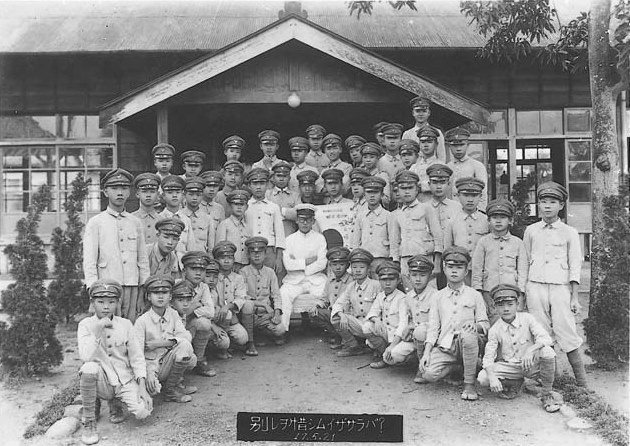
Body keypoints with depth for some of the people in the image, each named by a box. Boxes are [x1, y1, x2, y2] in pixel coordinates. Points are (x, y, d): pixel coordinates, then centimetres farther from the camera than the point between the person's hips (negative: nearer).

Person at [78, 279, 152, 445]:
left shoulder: (125, 325, 1)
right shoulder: (85, 325, -3)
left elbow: (137, 357, 0)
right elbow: (85, 357, -17)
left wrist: (142, 386, -9)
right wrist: (97, 332, -25)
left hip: (125, 380, 2)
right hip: (101, 381, -1)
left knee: (143, 412, -22)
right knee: (89, 369, -35)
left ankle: (115, 403, 15)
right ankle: (88, 422, -13)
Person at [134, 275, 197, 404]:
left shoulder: (173, 314, 2)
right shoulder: (142, 321, -11)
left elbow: (186, 336, -11)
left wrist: (158, 343, -20)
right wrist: (147, 373, -31)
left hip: (168, 363, 5)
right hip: (151, 365, -5)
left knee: (185, 345, -17)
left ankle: (172, 388, 0)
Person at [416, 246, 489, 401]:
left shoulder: (474, 295, 9)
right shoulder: (439, 296, 13)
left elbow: (485, 324, 7)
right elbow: (433, 327, 9)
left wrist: (476, 326, -18)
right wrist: (426, 352, -3)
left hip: (466, 344, -2)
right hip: (444, 346, 2)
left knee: (468, 335, -38)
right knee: (430, 374, -24)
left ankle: (469, 384, -18)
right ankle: (457, 366, 11)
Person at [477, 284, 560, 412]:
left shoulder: (527, 319, -8)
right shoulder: (495, 330, -6)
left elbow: (545, 338, -21)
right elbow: (488, 357, -9)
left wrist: (531, 350, -41)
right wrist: (492, 377, -28)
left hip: (531, 365, -1)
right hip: (508, 367, 1)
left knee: (548, 352, -33)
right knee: (482, 378, -23)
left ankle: (547, 395, -13)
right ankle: (514, 383, 8)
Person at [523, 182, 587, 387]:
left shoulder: (569, 232, 7)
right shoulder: (531, 231, 11)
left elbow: (575, 266, 5)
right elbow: (524, 262, 16)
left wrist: (574, 297, 0)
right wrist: (522, 291, 12)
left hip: (560, 287, -1)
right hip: (535, 287, 2)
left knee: (566, 333, -6)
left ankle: (582, 384, 3)